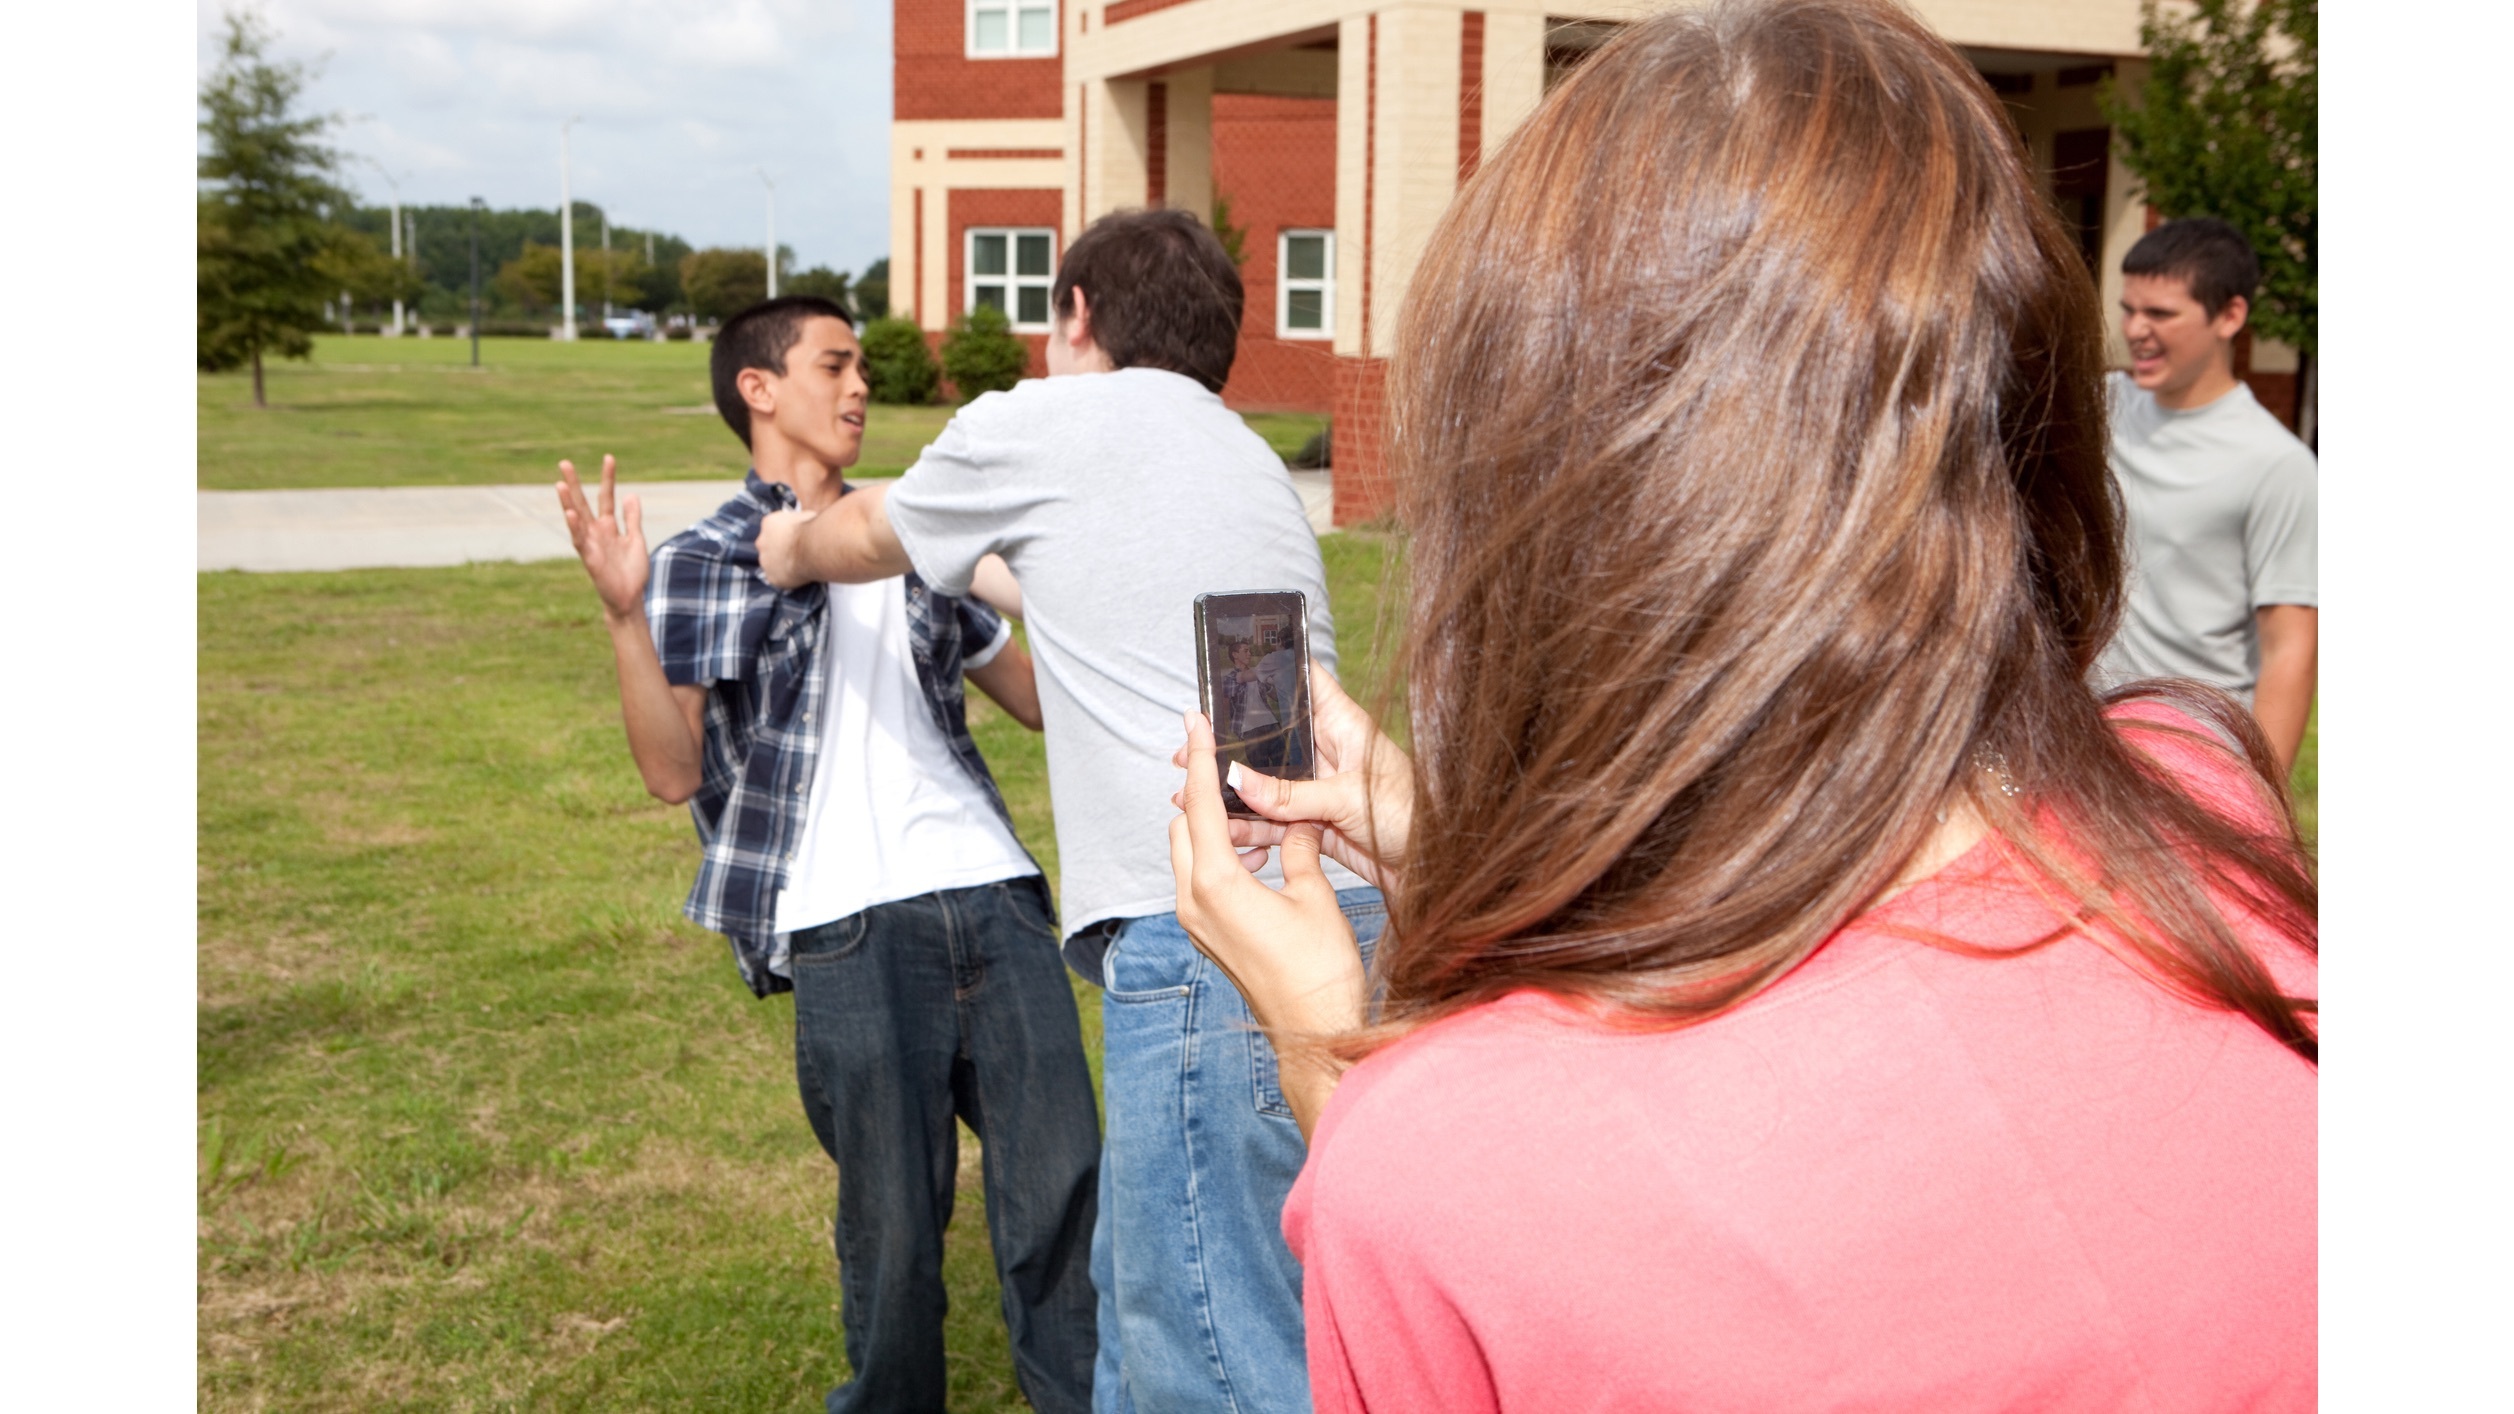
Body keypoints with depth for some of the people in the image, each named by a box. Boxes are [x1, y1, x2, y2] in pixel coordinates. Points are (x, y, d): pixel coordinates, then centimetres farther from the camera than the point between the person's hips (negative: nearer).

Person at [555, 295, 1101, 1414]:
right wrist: (622, 612, -15)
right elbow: (674, 769, -4)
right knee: (895, 1216, 5)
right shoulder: (705, 564, 7)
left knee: (1062, 1182, 2)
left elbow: (1037, 699, 27)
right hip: (849, 931, -4)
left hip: (993, 898, 4)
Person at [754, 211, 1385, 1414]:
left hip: (1209, 948, -9)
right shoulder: (1249, 461, 26)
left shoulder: (1046, 425, 4)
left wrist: (791, 549, 45)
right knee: (1140, 1288, 23)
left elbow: (864, 538, 23)